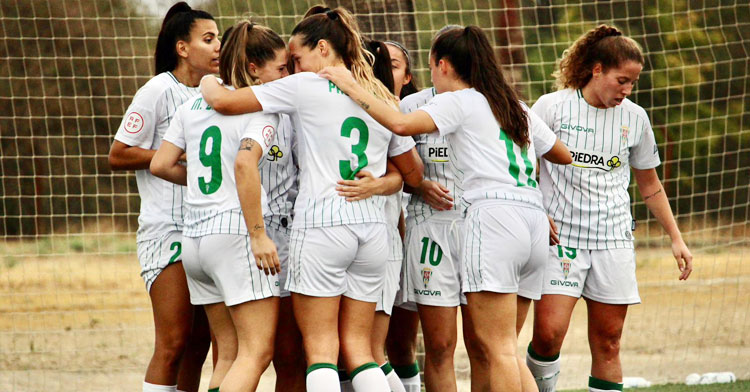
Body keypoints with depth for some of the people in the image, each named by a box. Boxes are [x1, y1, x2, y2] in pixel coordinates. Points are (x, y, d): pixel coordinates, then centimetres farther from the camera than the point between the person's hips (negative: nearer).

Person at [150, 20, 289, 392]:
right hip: (236, 232, -8)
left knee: (230, 354, 11)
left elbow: (160, 164, 13)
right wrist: (258, 234, -20)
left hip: (195, 236, 8)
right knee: (258, 351, -9)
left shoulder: (193, 105, 15)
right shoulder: (262, 107, -6)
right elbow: (244, 163, -22)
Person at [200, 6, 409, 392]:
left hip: (319, 224, -5)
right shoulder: (382, 99, 15)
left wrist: (207, 82, 17)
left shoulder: (305, 87, -2)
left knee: (320, 346, -3)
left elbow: (223, 101, -4)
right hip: (371, 228, 5)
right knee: (357, 347, 9)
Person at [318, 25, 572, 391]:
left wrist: (351, 87, -5)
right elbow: (564, 155, 34)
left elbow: (400, 124, -15)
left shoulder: (459, 102, 2)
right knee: (479, 345, 12)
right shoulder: (516, 107, 24)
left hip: (494, 213, -8)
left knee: (497, 347, -8)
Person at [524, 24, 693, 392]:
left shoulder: (635, 118, 8)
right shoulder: (552, 107, -3)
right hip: (559, 236, -3)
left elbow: (650, 187, 19)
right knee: (548, 333, -16)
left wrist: (676, 238, 17)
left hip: (613, 239, 3)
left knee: (607, 341, 1)